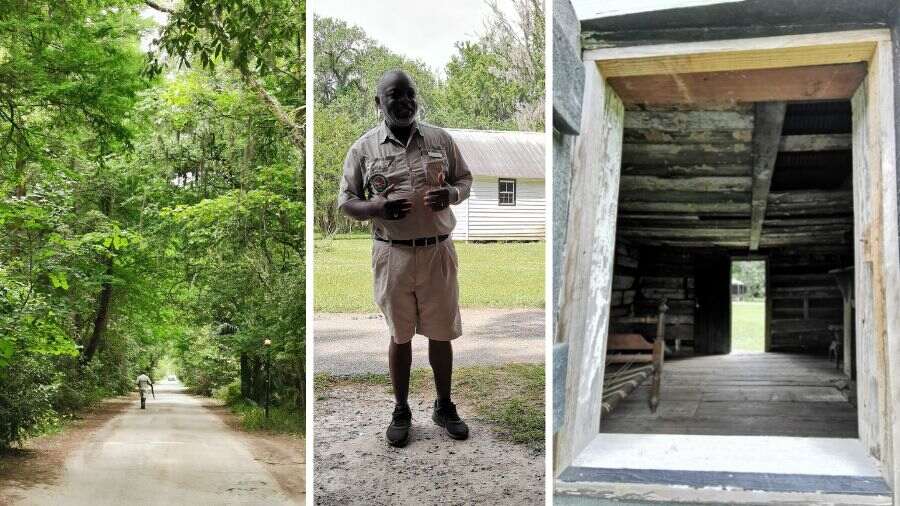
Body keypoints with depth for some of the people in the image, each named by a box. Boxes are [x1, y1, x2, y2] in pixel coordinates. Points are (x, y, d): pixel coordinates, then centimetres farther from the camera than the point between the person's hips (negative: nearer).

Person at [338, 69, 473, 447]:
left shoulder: (440, 139, 3)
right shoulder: (363, 148, -2)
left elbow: (465, 180, 11)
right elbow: (345, 201, 1)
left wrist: (451, 194, -13)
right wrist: (377, 208, -20)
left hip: (437, 251, 1)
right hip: (393, 255, -1)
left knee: (441, 334, 11)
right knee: (400, 335, 11)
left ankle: (444, 406, 29)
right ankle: (401, 411, 26)